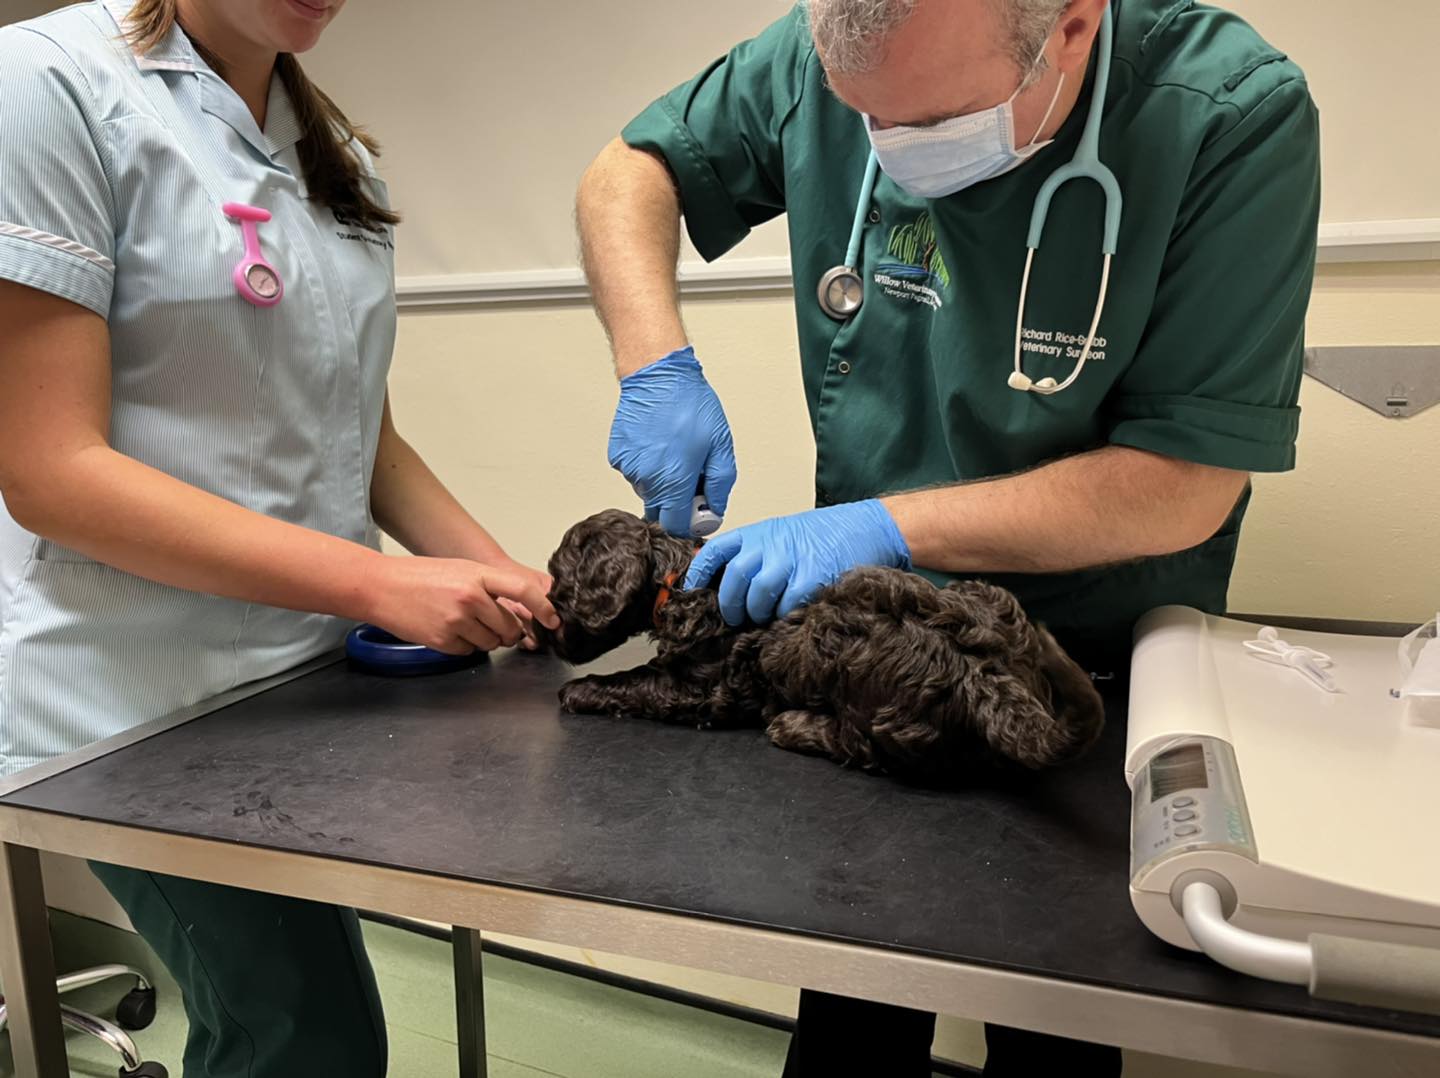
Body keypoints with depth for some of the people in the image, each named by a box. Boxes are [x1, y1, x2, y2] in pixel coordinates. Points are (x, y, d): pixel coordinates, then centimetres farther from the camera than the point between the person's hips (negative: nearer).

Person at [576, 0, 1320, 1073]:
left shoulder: (1234, 116, -22)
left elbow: (1185, 488, -24)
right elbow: (628, 175, 1)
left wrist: (886, 525, -28)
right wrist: (659, 367, -17)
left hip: (1101, 665, -2)